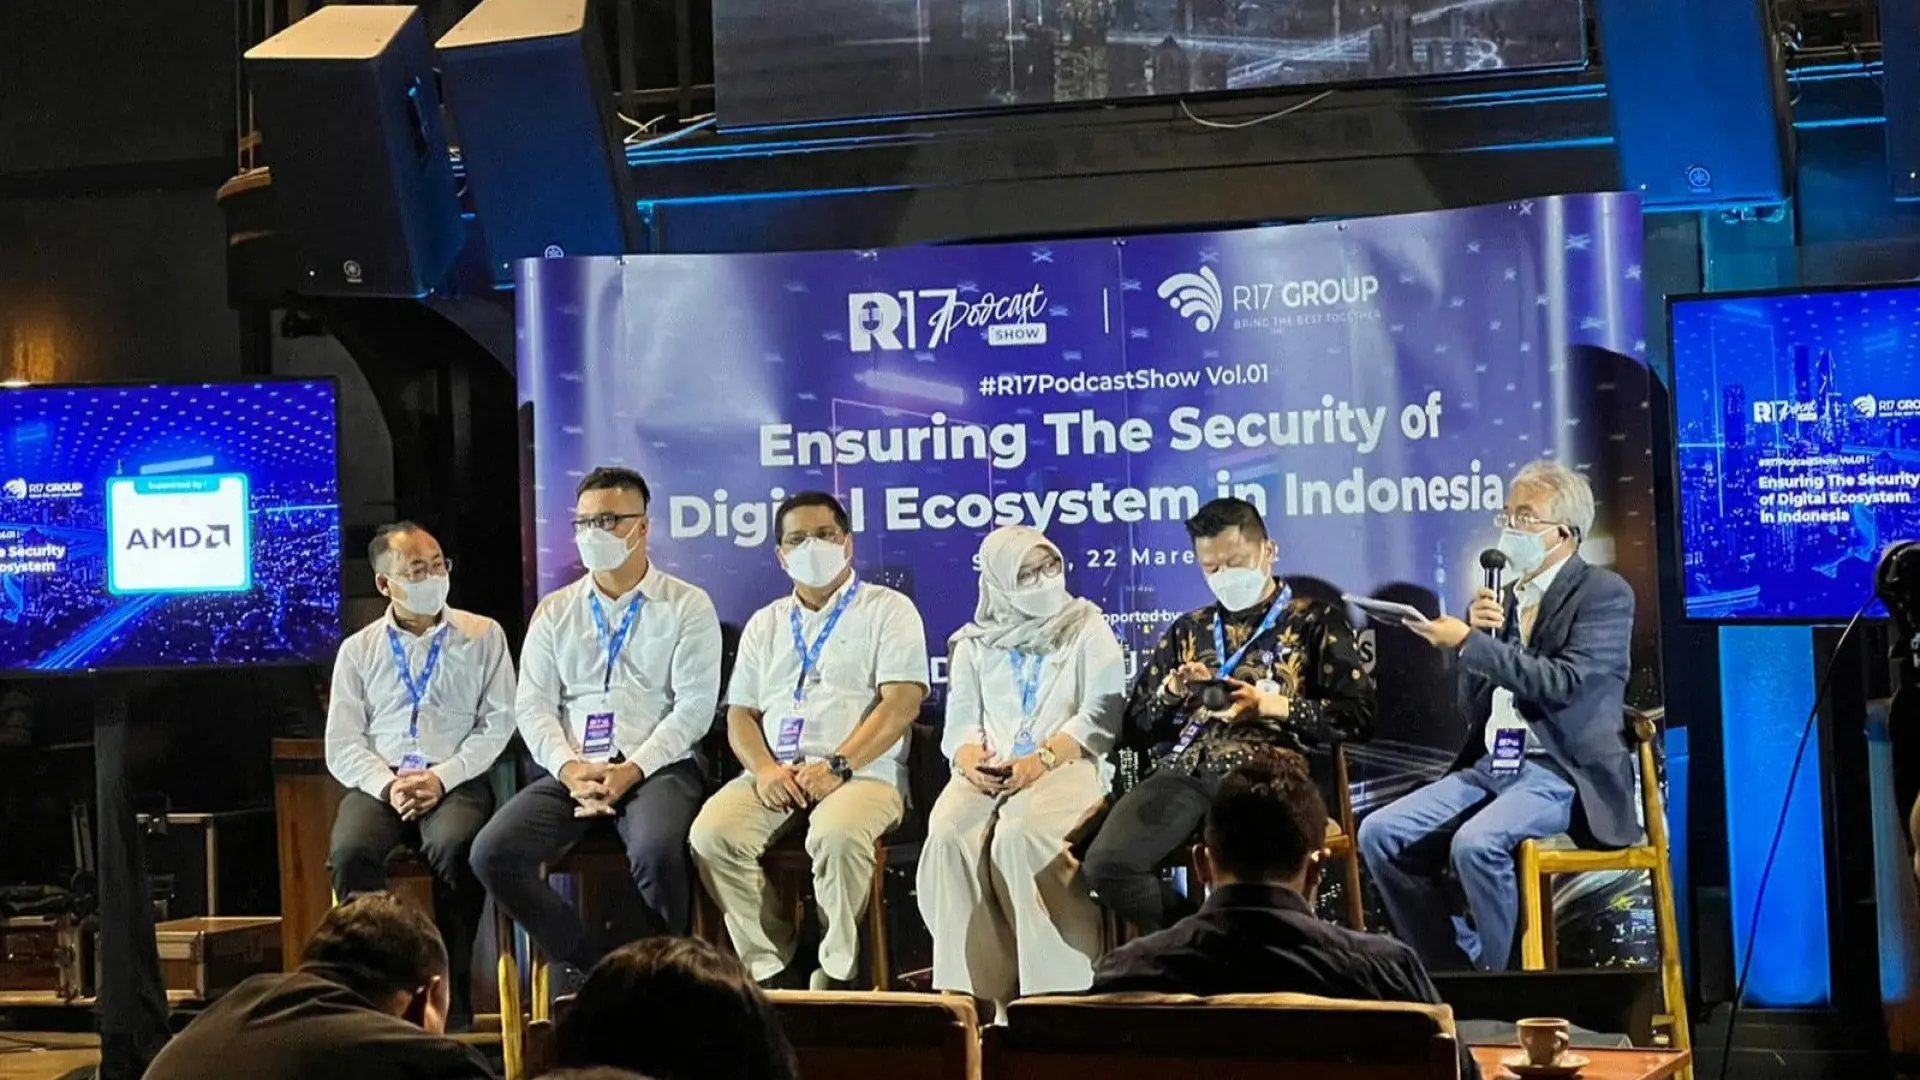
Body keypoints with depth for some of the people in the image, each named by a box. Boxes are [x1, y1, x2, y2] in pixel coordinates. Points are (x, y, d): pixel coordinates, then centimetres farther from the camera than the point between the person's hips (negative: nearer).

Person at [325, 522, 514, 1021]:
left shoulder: (483, 635, 10)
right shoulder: (358, 650, 14)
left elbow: (498, 722, 2)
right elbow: (342, 745, 7)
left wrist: (442, 777, -12)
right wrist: (387, 786, -12)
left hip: (456, 781, -2)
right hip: (380, 783, 2)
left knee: (456, 846, -35)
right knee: (351, 851, -32)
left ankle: (453, 993, -23)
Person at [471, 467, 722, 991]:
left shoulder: (687, 607, 5)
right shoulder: (554, 612, 17)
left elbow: (694, 707, -3)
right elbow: (534, 706, 9)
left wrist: (633, 770, -15)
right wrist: (570, 768, -10)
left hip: (657, 767, -4)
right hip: (571, 771, 4)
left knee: (657, 851, -37)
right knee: (492, 853, -20)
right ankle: (584, 961, -2)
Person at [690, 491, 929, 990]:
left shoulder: (887, 610, 7)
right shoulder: (765, 624, 23)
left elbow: (901, 703, -5)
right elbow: (740, 714, 17)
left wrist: (837, 766, -16)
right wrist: (765, 769, -6)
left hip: (861, 773, -4)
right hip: (775, 775, 4)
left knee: (838, 835, -38)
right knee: (713, 834, -25)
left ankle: (835, 974, -19)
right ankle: (772, 967, -13)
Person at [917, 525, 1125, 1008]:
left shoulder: (1087, 629, 11)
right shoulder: (972, 644, 20)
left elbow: (1102, 714, 0)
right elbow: (960, 723, 12)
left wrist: (1042, 758, -16)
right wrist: (970, 759, -12)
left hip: (1066, 765, -3)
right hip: (987, 773, 3)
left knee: (1021, 837, -36)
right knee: (950, 836, -30)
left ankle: (1056, 986, -31)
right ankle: (974, 989, -28)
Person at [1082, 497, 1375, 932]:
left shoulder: (1315, 621, 15)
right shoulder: (1187, 631, 27)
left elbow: (1358, 716, 4)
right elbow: (1136, 729, 25)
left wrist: (1274, 706, -7)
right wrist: (1170, 693, 4)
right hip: (1184, 771, 4)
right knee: (1107, 864, -25)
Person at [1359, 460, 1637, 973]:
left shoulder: (1605, 593, -3)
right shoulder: (1504, 599, 16)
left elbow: (1566, 683, -18)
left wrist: (1471, 643, -17)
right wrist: (1480, 632, 0)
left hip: (1564, 772, -7)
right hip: (1493, 765, 8)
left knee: (1476, 843, -33)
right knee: (1380, 834, -9)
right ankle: (1458, 972, -1)